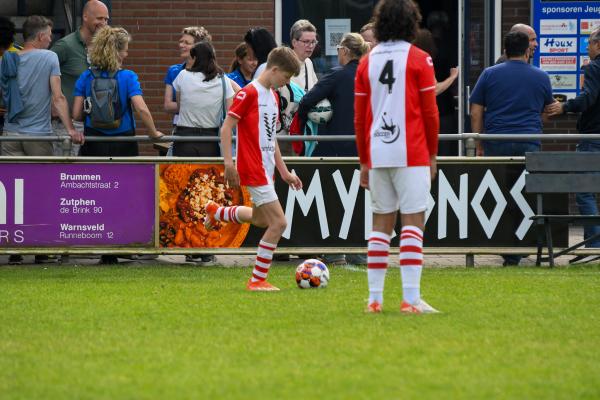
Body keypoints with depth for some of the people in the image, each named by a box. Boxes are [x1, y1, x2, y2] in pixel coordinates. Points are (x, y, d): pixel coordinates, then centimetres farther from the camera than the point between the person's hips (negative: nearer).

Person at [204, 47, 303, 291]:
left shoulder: (273, 96, 14)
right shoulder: (249, 93, -13)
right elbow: (226, 128, -14)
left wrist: (284, 172, 22)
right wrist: (229, 163, -21)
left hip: (266, 168, 9)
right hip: (253, 168, -9)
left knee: (261, 220, 23)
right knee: (278, 222, -12)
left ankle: (217, 213, 46)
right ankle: (257, 280, -3)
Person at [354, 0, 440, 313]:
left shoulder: (367, 62, 9)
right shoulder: (419, 59, -3)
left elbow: (359, 117, 10)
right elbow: (430, 112, -3)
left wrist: (364, 161, 17)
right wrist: (433, 154, 8)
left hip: (377, 154, 4)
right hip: (412, 154, -4)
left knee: (381, 222, 10)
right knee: (413, 221, -5)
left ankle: (374, 298, 8)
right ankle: (411, 298, -12)